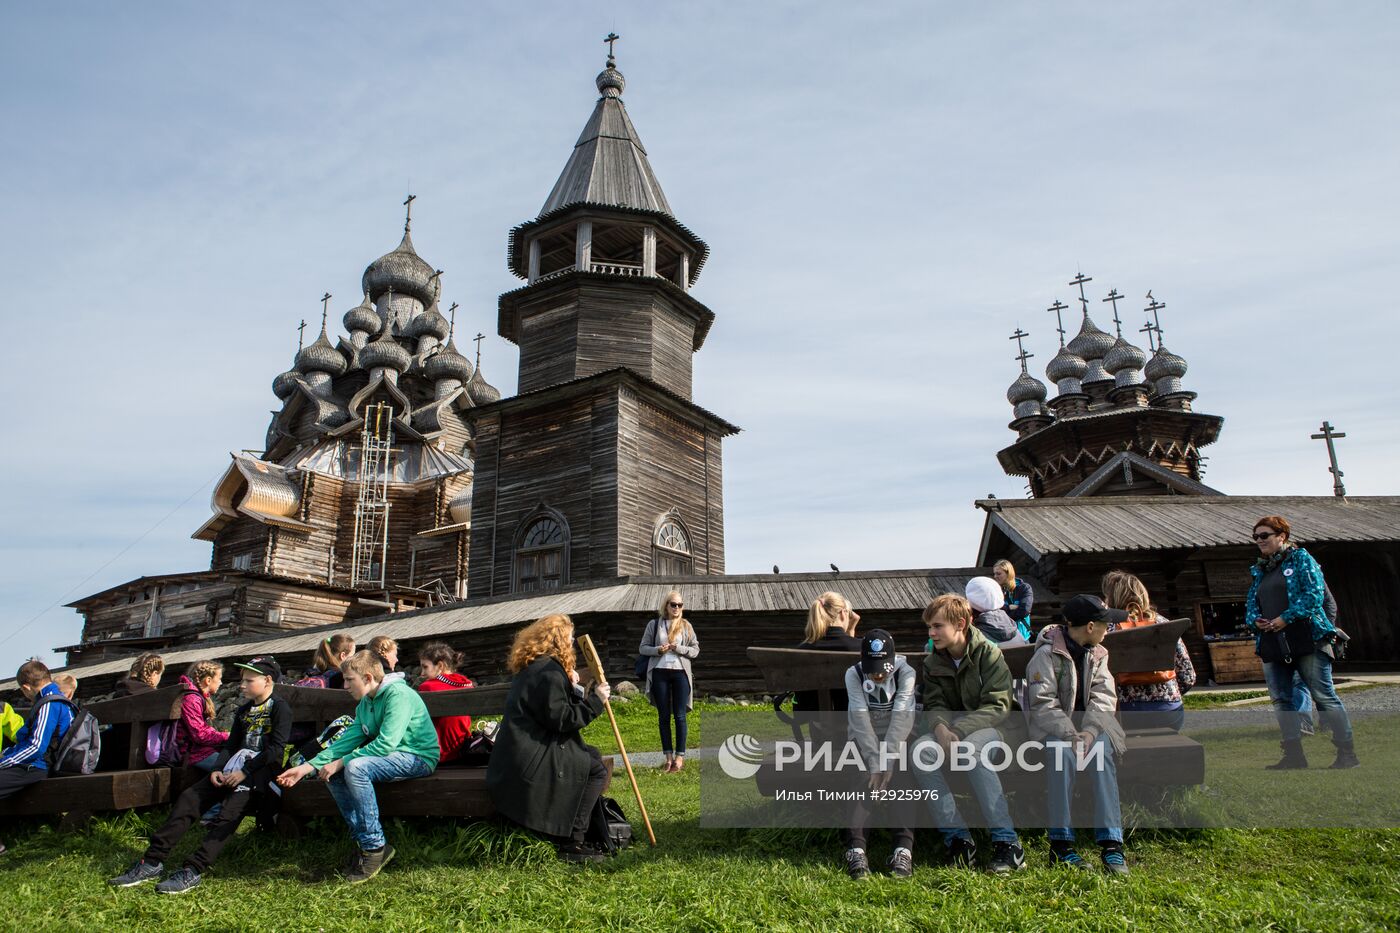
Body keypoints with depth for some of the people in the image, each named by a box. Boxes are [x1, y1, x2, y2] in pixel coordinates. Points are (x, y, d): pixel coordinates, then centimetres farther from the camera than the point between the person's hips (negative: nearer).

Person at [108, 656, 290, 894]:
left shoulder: (279, 708, -4)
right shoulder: (244, 711, 22)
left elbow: (275, 749, -13)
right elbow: (231, 745, 19)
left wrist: (245, 772, -17)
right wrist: (218, 769, 0)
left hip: (258, 770, -8)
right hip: (233, 769, 8)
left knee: (229, 812, -28)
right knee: (188, 798, -8)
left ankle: (192, 871, -33)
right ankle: (152, 862, -9)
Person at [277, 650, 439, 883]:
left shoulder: (398, 695, -18)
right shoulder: (365, 704, 11)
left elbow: (385, 744, -25)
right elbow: (348, 740, 9)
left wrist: (340, 762, -20)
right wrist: (307, 767, 0)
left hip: (419, 757, -9)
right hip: (391, 756, 10)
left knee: (356, 767, -29)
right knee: (332, 774, -4)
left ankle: (375, 846, -19)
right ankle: (365, 842, -3)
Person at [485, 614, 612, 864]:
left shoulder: (532, 666, 16)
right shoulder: (548, 671, -17)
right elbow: (560, 719, -20)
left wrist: (571, 687, 13)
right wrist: (595, 700, -15)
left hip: (521, 754, 11)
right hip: (531, 760, -11)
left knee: (592, 755, 16)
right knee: (595, 768, -11)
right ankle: (571, 843, -9)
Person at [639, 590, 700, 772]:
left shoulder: (686, 626, 6)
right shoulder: (654, 624, 4)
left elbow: (695, 650, 5)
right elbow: (643, 647, 6)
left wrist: (678, 648, -12)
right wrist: (657, 650, -12)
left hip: (680, 673, 0)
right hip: (659, 673, 0)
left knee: (679, 716, 2)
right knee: (663, 716, 6)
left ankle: (680, 756, 10)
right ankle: (668, 756, 14)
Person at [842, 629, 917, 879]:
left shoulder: (906, 673, -12)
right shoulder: (853, 675, -9)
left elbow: (901, 718, -22)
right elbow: (860, 720, -18)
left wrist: (887, 761, -31)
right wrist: (874, 761, -28)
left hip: (897, 739, 0)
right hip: (865, 740, 0)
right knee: (867, 778, -27)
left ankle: (904, 849, -34)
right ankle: (855, 847, -36)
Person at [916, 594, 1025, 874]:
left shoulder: (989, 654, -11)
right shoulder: (932, 662, 5)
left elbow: (998, 707, -17)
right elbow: (934, 705, 0)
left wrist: (958, 731, -29)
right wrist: (940, 728, -25)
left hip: (988, 727, -4)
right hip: (950, 727, 5)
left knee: (970, 749, -38)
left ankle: (1007, 841, -32)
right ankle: (957, 838, -23)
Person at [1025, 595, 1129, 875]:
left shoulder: (1098, 654, 11)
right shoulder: (1047, 654, -10)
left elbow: (1104, 696, -2)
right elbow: (1042, 704, -16)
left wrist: (1089, 731, -20)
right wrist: (1071, 735, -28)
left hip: (1087, 722, 5)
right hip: (1052, 725, -4)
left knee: (1103, 750, -28)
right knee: (1063, 752, -35)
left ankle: (1110, 842, -29)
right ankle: (1060, 842, -27)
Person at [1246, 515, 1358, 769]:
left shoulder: (1300, 558, 1)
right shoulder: (1257, 571, 19)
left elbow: (1315, 593, -10)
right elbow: (1250, 603, 19)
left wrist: (1286, 618, -16)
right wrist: (1255, 620, -3)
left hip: (1306, 640, -6)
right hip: (1271, 644, 7)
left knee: (1324, 696, -4)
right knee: (1281, 700, 6)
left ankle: (1347, 753, 4)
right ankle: (1294, 755, 11)